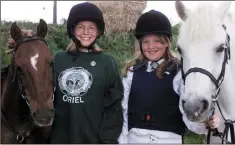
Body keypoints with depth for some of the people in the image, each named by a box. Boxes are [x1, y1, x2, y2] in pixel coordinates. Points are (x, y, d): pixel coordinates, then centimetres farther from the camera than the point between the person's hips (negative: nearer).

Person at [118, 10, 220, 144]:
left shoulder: (179, 72, -8)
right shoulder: (131, 71, 2)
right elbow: (124, 110, 6)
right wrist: (123, 140, 5)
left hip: (169, 139, -3)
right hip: (135, 138, 3)